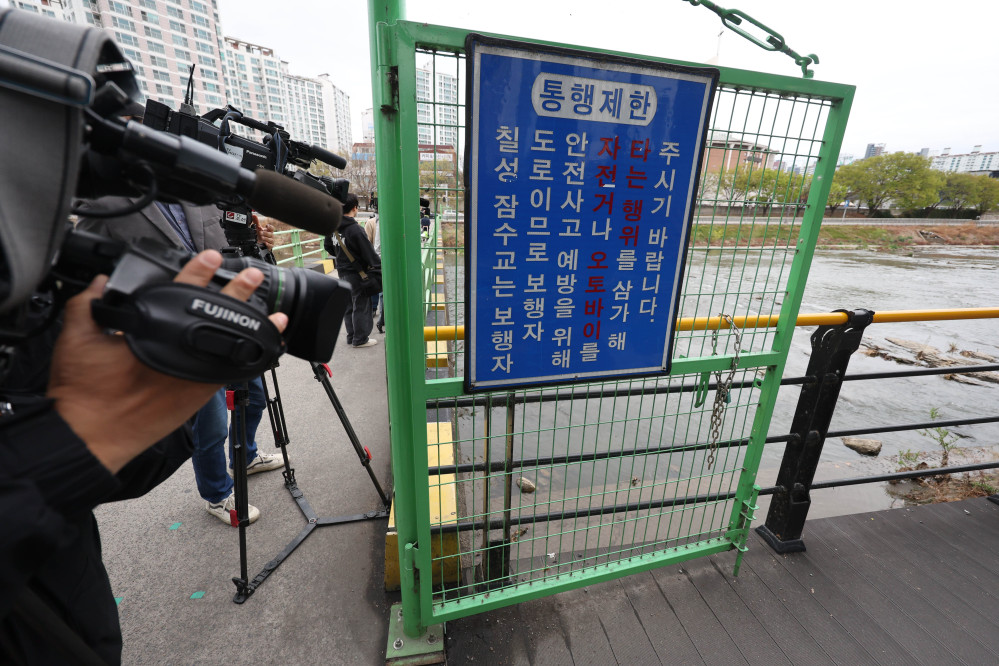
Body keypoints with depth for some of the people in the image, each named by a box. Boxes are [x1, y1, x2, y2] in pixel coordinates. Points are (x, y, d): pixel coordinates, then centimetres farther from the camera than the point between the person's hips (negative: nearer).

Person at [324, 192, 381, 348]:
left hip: (342, 271, 8)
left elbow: (328, 246, 17)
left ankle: (351, 336, 25)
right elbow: (369, 252, -17)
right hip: (357, 272, -8)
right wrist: (379, 267, -9)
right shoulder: (356, 229, -19)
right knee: (361, 305, 2)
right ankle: (360, 339, 9)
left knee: (348, 305, 16)